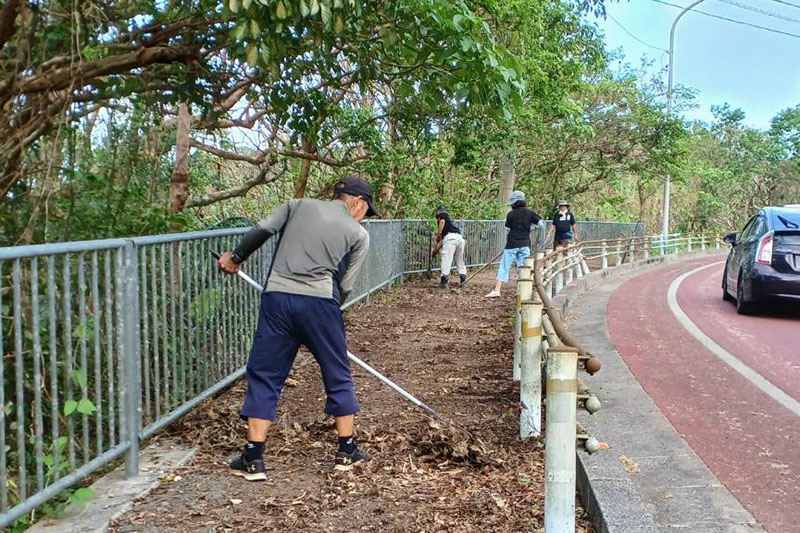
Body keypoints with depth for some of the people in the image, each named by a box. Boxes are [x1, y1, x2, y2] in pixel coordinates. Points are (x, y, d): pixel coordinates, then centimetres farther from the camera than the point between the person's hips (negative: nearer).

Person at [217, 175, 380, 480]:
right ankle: (347, 451, 24)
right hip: (319, 301, -2)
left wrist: (236, 257, 22)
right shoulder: (358, 234, 13)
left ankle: (253, 460, 9)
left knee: (264, 375, 9)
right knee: (338, 376, 15)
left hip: (277, 297, 2)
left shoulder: (298, 205, 18)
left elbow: (261, 230, 8)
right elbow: (345, 286, 7)